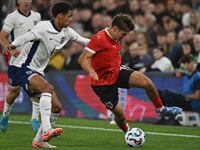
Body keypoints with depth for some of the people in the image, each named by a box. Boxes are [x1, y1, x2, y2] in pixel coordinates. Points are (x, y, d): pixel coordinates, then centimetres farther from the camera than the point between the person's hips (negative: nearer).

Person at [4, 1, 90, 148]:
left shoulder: (67, 32, 6)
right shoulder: (44, 27, -18)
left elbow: (83, 40, 22)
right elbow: (26, 37, -32)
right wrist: (14, 45, -52)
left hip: (37, 72, 9)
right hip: (22, 68, -9)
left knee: (56, 106, 3)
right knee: (48, 88, -34)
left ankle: (38, 140, 13)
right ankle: (47, 130, -43)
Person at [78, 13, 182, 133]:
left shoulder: (115, 39, 2)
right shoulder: (99, 39, -25)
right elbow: (83, 59, -31)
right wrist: (92, 72, -48)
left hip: (117, 72, 7)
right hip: (103, 82, -7)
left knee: (147, 82, -11)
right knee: (120, 115, -2)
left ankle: (161, 109, 12)